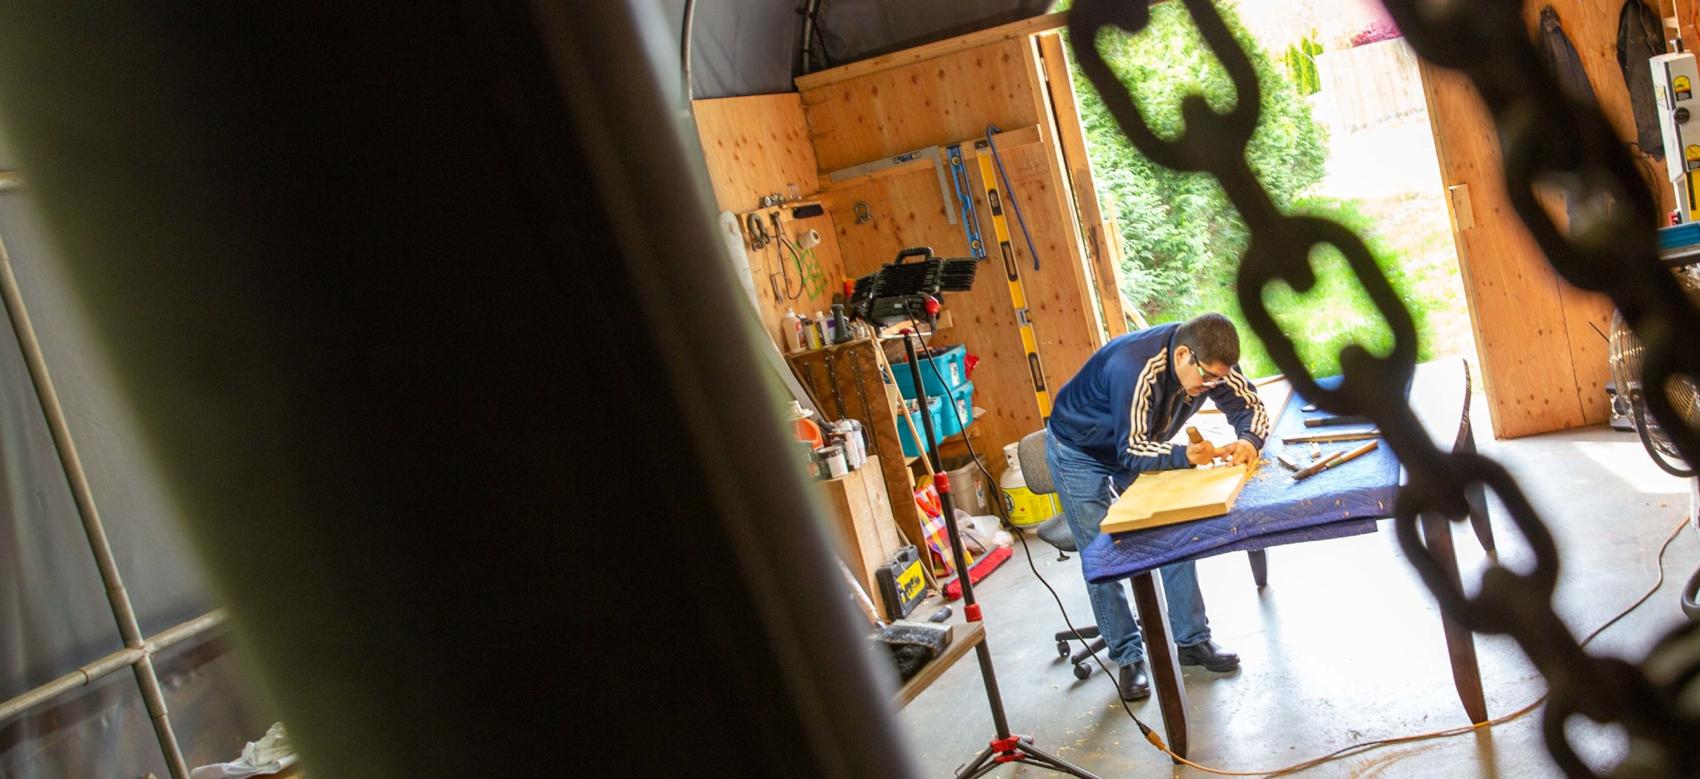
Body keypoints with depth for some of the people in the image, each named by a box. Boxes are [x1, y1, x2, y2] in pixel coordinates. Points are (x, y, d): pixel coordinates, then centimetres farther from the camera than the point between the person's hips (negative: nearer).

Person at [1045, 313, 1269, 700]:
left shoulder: (1209, 361, -20)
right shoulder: (1135, 368, -41)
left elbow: (1250, 405, -10)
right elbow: (1132, 451, -36)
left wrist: (1249, 440, -32)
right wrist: (1186, 455, -52)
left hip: (1139, 446, 6)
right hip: (1078, 451, -6)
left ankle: (1193, 640, 14)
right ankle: (1128, 658, 6)